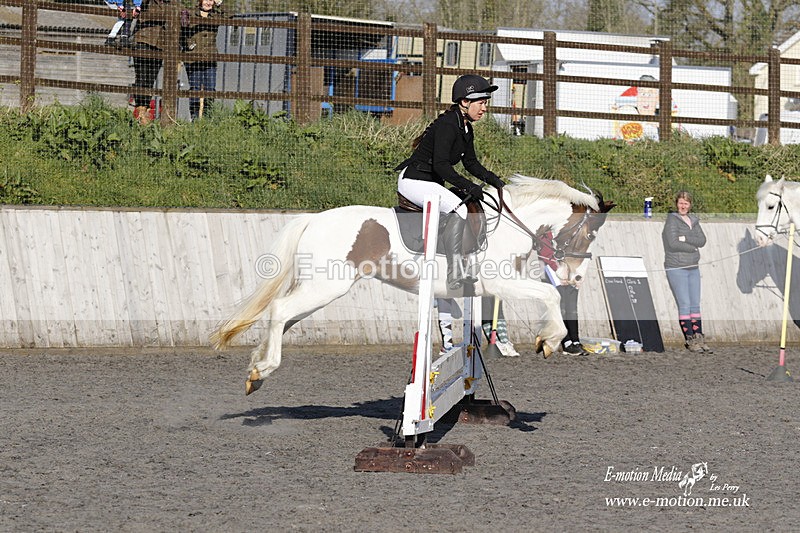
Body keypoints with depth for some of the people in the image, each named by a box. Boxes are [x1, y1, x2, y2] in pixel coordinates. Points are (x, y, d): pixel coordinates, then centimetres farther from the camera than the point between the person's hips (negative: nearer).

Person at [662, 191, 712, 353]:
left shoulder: (693, 221, 13)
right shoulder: (672, 220, -5)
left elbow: (702, 240, -1)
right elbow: (673, 243, -16)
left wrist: (685, 238, -15)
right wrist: (692, 247, -7)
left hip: (693, 268, 6)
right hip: (676, 268, -6)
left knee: (695, 305, 6)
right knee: (684, 305, -7)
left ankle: (699, 338, 6)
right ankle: (690, 340, -5)